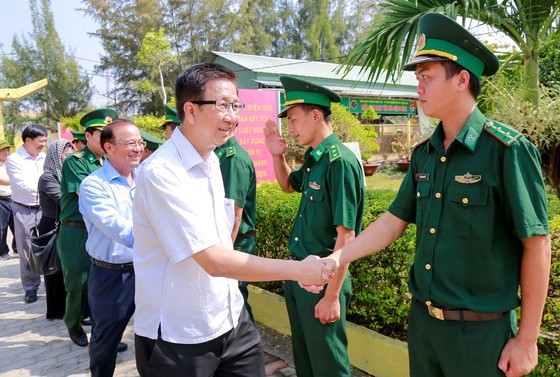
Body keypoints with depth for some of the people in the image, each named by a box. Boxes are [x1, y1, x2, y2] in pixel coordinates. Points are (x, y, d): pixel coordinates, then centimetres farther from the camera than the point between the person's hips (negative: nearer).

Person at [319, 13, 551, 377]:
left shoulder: (507, 150, -16)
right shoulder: (424, 154, 2)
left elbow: (536, 244, -13)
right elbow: (394, 221, 5)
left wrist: (526, 340, -10)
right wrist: (337, 258, -6)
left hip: (480, 330, -5)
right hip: (422, 320, 6)